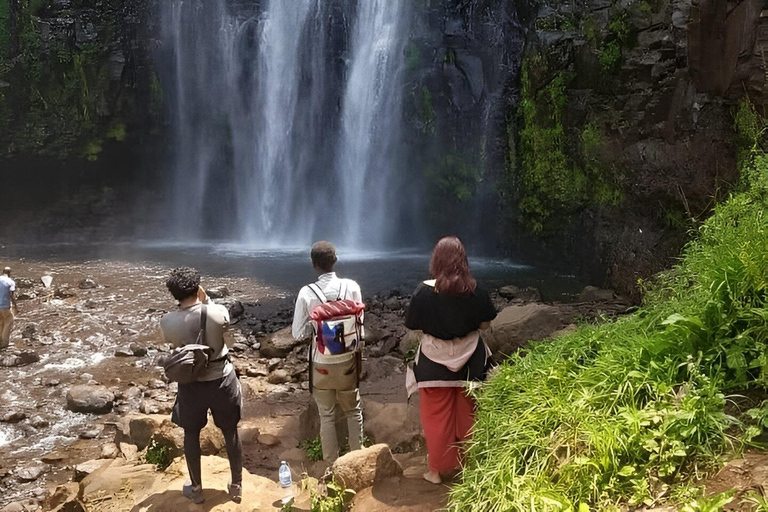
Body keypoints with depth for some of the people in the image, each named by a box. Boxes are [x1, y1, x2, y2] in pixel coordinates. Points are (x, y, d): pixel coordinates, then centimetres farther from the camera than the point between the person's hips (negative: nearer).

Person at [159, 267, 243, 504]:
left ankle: (196, 489, 34)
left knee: (191, 435, 21)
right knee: (231, 433, 17)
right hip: (221, 380, 0)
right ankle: (236, 486, 31)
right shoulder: (218, 313, -20)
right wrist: (206, 299, 5)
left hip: (192, 384, 0)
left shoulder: (167, 321, -17)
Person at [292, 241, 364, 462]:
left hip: (321, 363, -1)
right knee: (353, 410, 22)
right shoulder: (351, 287, -13)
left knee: (327, 415, 14)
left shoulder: (307, 293, -17)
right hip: (348, 360, 1)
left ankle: (331, 463, 25)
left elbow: (298, 333, -11)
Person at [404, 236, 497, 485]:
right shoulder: (476, 291, -12)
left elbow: (413, 324, -7)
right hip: (469, 361, 2)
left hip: (434, 363, -2)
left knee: (436, 417, 12)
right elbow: (485, 324, -2)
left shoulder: (424, 291, -16)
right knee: (467, 415, 19)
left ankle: (437, 469, 22)